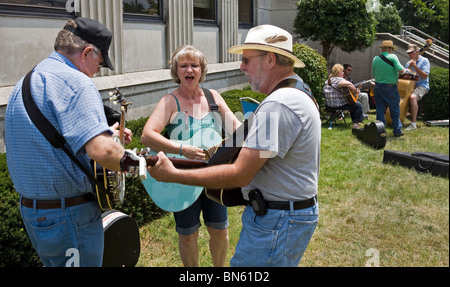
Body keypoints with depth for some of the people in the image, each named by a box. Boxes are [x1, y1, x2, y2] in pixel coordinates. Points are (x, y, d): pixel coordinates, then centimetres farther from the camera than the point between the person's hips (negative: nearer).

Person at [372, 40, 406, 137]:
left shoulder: (375, 59, 4)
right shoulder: (392, 57, -11)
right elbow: (401, 70, -17)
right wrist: (404, 69, 3)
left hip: (378, 87, 4)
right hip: (390, 87, -4)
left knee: (380, 110, 10)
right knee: (395, 110, 9)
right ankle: (397, 131, 16)